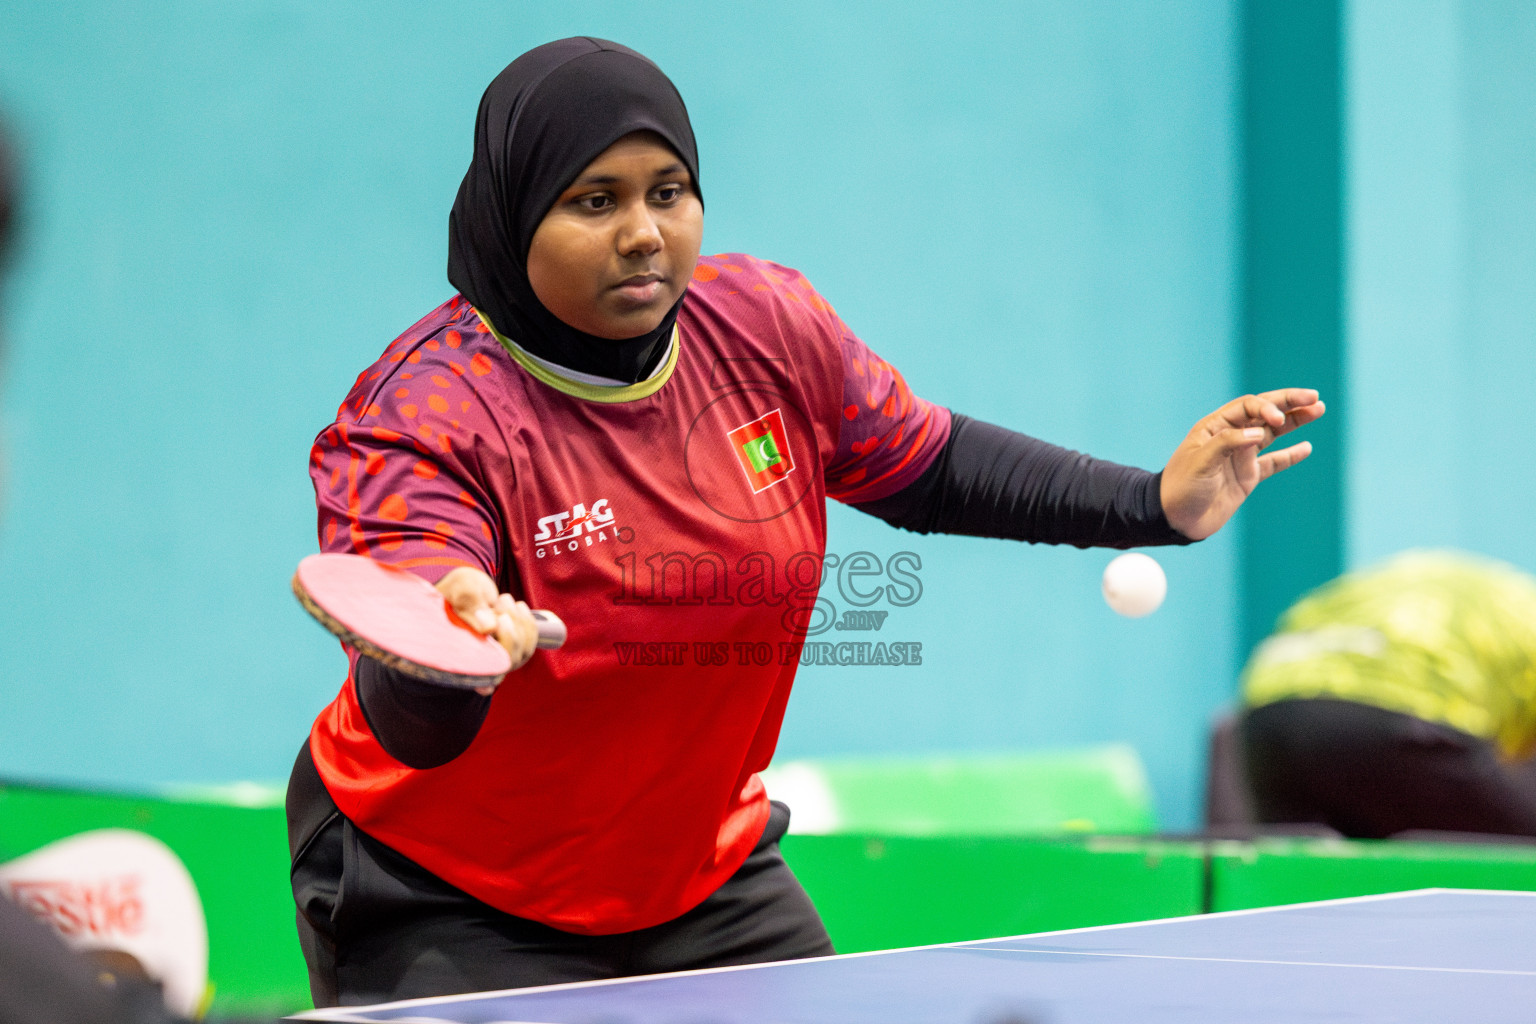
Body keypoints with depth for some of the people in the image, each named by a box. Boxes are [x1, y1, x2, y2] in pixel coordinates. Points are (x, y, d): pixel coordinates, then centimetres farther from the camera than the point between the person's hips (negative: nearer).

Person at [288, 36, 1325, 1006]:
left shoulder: (770, 327, -8)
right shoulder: (424, 420, -25)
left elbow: (929, 465, 11)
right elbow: (407, 730, -36)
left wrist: (1154, 502, -1)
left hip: (703, 874, 5)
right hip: (448, 905, -5)